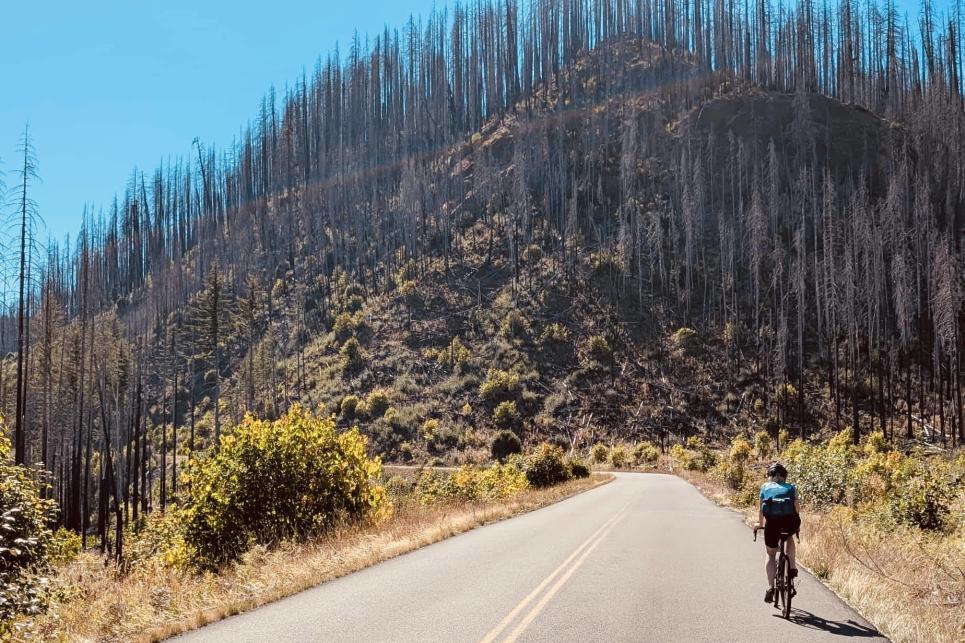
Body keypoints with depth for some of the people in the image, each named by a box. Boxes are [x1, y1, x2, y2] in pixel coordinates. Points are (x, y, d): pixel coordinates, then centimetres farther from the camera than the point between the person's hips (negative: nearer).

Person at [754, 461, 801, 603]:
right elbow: (797, 507, 17)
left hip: (772, 521, -1)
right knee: (790, 538, 38)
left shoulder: (765, 486, 25)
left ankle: (770, 587, 5)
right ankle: (792, 567, 23)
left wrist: (760, 524, 34)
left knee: (771, 555, 19)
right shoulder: (791, 487, 25)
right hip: (790, 521, 1)